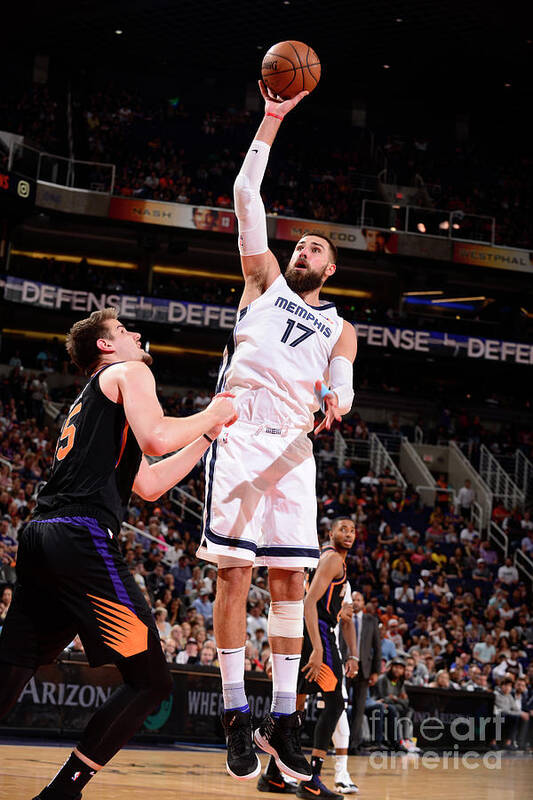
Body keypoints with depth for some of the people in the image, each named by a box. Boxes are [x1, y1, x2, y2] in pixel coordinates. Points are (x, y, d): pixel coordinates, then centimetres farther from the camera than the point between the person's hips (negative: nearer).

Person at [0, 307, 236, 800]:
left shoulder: (90, 399, 34)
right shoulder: (128, 372, 7)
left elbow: (149, 484, 36)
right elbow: (157, 437, -14)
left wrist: (208, 434, 39)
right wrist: (210, 416, 4)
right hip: (82, 536, -9)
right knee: (150, 683, -5)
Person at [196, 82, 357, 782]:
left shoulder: (339, 330, 23)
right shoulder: (266, 282, 18)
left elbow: (340, 387, 9)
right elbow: (247, 194, 11)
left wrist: (336, 402, -17)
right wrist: (271, 121, 7)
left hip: (293, 448, 2)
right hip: (240, 434, -2)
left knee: (291, 580, -2)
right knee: (234, 573, -9)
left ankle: (283, 720, 3)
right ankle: (237, 717, -5)